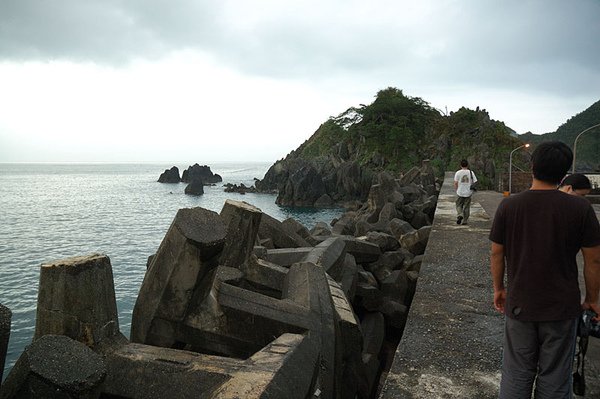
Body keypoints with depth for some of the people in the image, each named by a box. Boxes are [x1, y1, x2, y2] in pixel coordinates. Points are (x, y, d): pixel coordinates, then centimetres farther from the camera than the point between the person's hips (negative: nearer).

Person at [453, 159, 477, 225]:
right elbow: (475, 182, -2)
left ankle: (459, 215, -13)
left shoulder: (458, 172, -4)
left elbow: (455, 183, -7)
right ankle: (464, 221, 12)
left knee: (459, 205, 13)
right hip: (468, 193, 1)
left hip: (460, 192, -1)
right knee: (466, 207, 9)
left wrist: (456, 190, 8)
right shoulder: (471, 172, -1)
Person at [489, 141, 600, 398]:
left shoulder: (508, 206, -7)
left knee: (516, 376, 14)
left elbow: (496, 254, -1)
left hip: (519, 306, 1)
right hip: (562, 309, -1)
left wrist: (498, 288, 14)